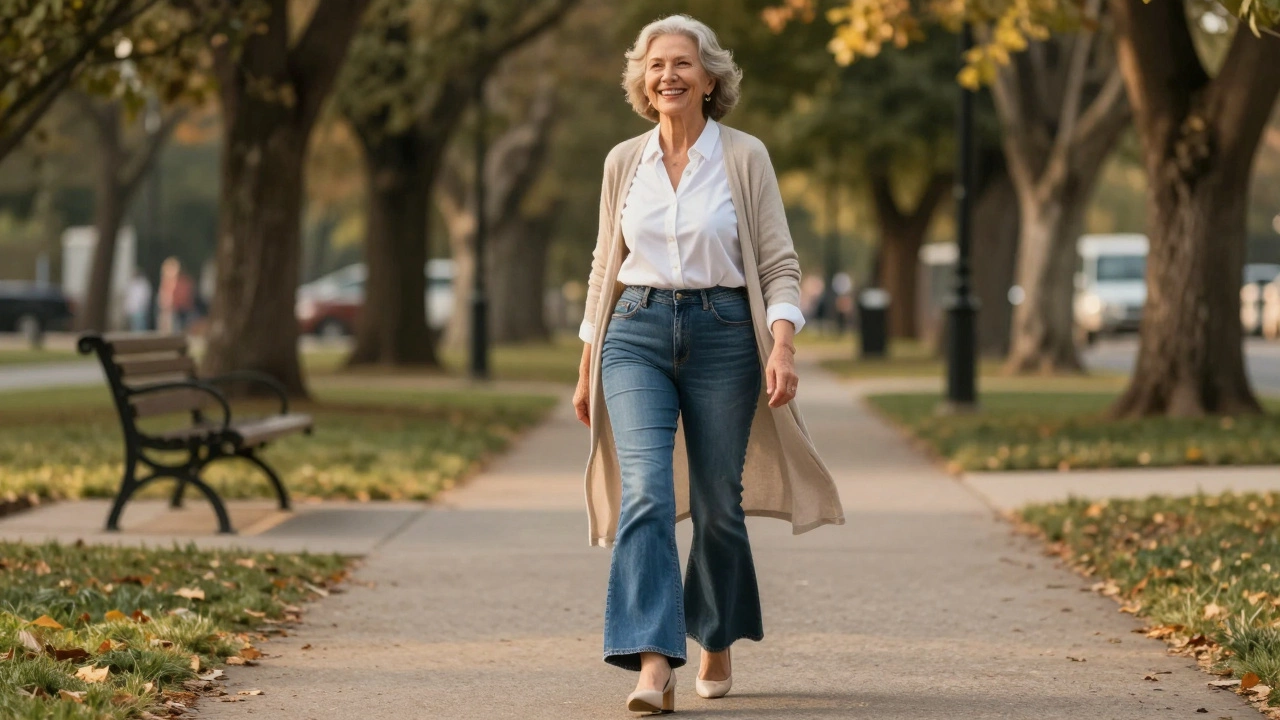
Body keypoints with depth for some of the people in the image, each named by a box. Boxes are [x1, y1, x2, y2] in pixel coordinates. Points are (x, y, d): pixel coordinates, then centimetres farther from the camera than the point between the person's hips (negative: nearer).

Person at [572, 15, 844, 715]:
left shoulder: (745, 158, 0)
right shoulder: (624, 163, 7)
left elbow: (779, 264, -1)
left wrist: (782, 348, -15)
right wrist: (586, 370, 15)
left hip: (723, 332, -1)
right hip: (637, 332, 1)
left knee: (717, 501, 6)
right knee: (646, 491, -16)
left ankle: (718, 644, 31)